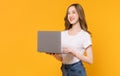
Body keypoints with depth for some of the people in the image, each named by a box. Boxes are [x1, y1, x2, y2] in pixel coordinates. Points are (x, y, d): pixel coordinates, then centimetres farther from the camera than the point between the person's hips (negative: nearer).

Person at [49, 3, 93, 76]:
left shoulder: (85, 35, -8)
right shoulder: (63, 34, 7)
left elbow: (90, 60, -12)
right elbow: (61, 58, 12)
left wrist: (72, 52, -20)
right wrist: (54, 53, -9)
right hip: (65, 70, 5)